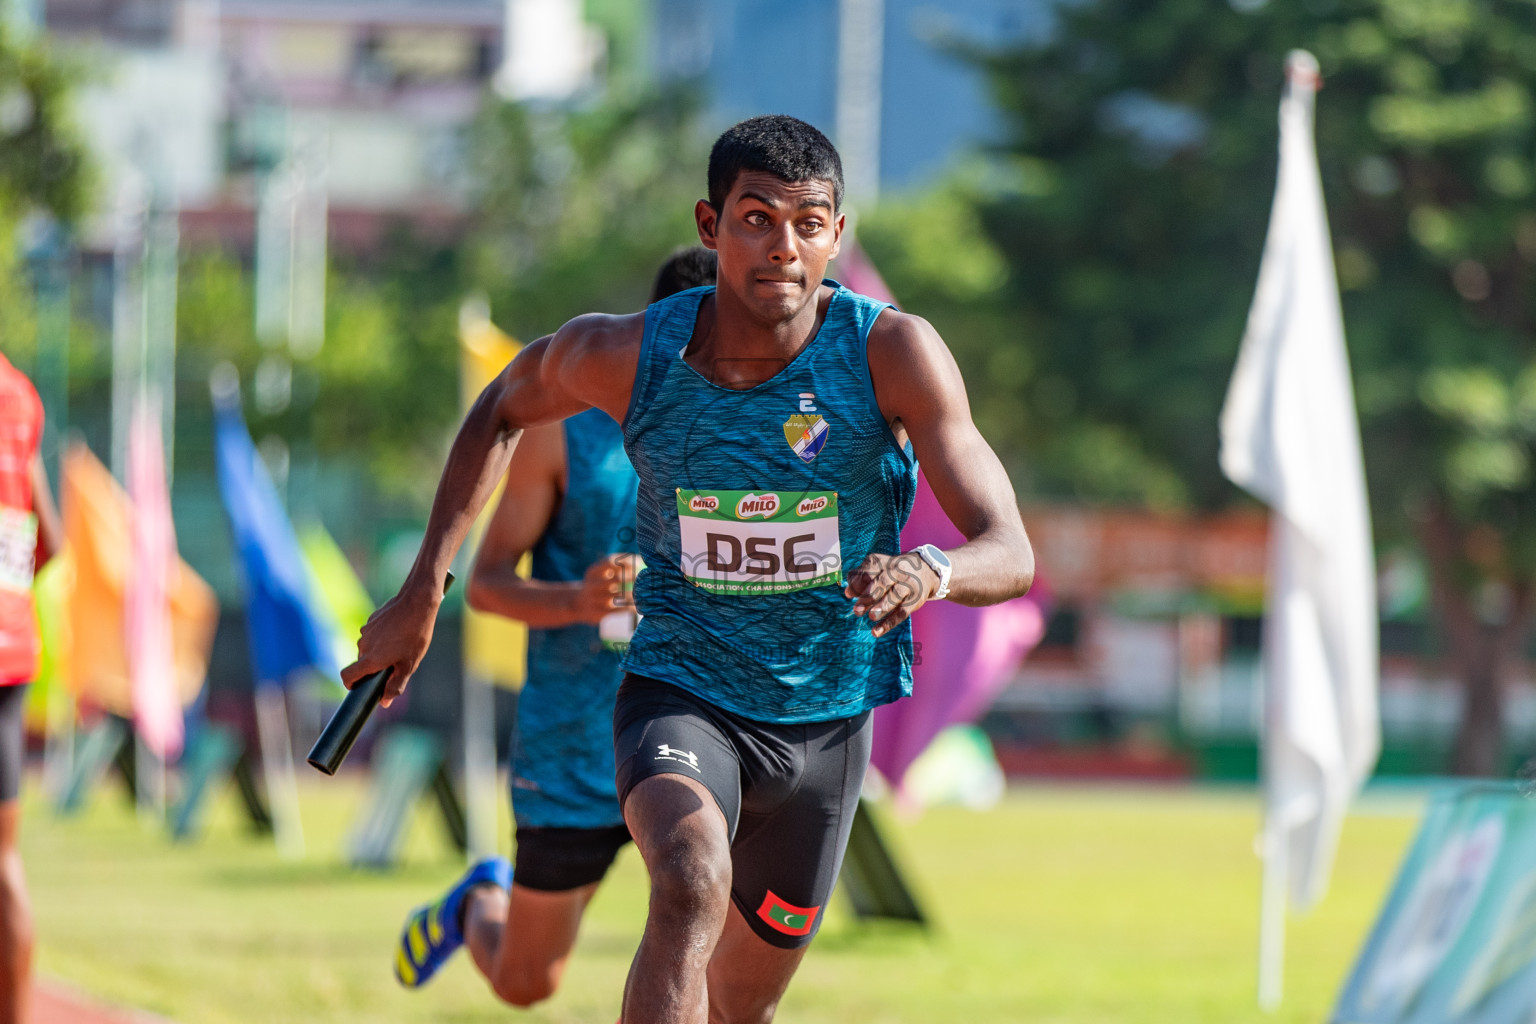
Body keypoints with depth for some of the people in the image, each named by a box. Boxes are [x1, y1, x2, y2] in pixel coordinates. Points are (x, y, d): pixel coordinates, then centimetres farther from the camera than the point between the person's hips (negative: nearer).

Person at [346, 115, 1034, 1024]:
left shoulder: (893, 353, -18)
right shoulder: (626, 355, -14)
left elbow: (1011, 556, -21)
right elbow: (504, 411, 10)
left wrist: (931, 572, -45)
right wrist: (423, 590, 4)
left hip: (825, 719, 2)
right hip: (679, 695, -2)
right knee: (692, 884, -34)